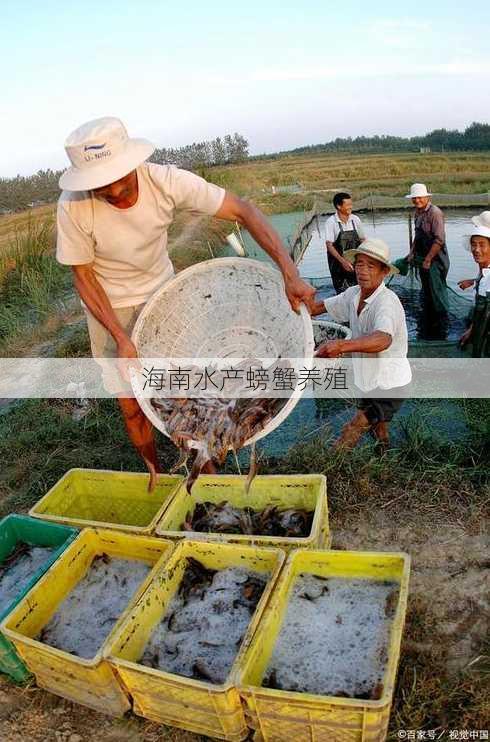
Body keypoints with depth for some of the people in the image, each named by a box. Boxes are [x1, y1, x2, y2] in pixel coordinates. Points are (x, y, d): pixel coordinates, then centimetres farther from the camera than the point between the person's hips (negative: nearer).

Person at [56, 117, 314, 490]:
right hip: (110, 307, -1)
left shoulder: (167, 181, -26)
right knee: (133, 406, 4)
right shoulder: (74, 207, -27)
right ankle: (155, 474, 30)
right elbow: (83, 276, -15)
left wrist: (289, 271, -34)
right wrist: (120, 338, -23)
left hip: (162, 293, 1)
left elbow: (244, 210, -24)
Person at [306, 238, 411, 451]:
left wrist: (342, 345, -64)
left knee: (349, 436, -18)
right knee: (378, 430, 31)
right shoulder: (353, 294, -4)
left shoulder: (387, 301, -29)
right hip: (369, 381, 9)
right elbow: (320, 306, 11)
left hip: (390, 384, -9)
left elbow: (383, 339, -49)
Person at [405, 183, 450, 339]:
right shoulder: (418, 212, 10)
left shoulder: (435, 213, -17)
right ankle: (427, 328, 32)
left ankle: (440, 331, 9)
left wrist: (428, 260, -20)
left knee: (437, 293, -2)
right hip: (423, 259, 9)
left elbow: (439, 240, -22)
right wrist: (412, 253, 13)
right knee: (426, 293, 18)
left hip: (435, 260, -9)